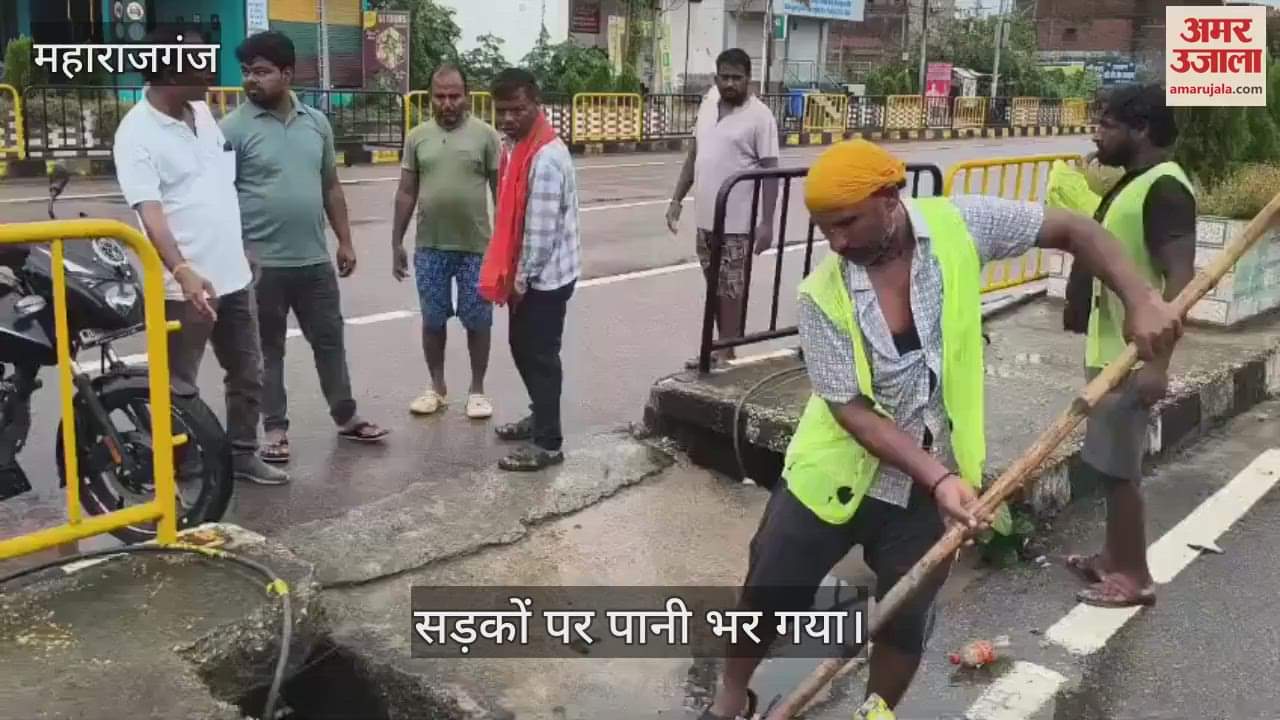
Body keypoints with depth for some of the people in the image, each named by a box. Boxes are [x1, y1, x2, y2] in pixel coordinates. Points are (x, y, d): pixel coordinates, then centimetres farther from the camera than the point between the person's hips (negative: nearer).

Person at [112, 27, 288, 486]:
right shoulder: (136, 134, -16)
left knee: (247, 375, 16)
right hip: (184, 287, -8)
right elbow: (149, 210, -26)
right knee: (178, 388, 2)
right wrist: (182, 270, -40)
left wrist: (243, 251, 22)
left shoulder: (202, 111, 8)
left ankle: (242, 455, 31)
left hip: (233, 275, 8)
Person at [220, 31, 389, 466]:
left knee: (330, 340, 13)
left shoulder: (316, 123, 7)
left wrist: (345, 240, 10)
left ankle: (345, 417, 27)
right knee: (268, 349, 7)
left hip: (315, 260, 4)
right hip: (263, 263, -4)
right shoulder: (234, 128, -7)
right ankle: (275, 429, 19)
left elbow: (331, 187, 13)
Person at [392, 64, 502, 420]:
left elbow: (500, 191, 0)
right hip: (429, 247, 2)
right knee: (433, 320, 11)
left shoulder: (486, 135, -2)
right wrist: (396, 243, 5)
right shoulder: (417, 136, 4)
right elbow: (406, 193, 7)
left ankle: (477, 389, 20)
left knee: (477, 320, 6)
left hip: (476, 246, -2)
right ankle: (437, 387, 26)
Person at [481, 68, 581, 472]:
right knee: (522, 347, 20)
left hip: (545, 276, -9)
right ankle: (540, 416, 37)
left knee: (540, 356, -1)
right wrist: (512, 274, 13)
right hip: (527, 274, 9)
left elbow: (541, 228, -24)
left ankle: (548, 443, 9)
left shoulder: (546, 157, -23)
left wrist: (522, 279, -17)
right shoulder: (516, 145, 8)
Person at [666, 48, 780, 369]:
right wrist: (677, 200, 12)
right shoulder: (708, 105, 8)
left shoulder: (760, 116, -12)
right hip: (706, 219, 7)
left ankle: (726, 355, 8)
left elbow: (770, 171, -13)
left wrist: (766, 222, -18)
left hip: (737, 222, -7)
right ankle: (721, 348, 28)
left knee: (731, 290, -1)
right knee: (716, 288, 16)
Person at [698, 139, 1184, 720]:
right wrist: (940, 478, -26)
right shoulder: (823, 295, -18)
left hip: (930, 482, 1)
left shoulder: (959, 225, -14)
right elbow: (851, 409, -19)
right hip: (837, 472, -1)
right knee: (768, 594, 9)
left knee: (907, 620, 11)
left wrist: (1140, 301, -20)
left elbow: (1072, 230, -6)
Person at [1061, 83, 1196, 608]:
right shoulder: (1132, 183, 13)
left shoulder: (1164, 188, -18)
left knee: (1116, 466, -3)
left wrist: (1157, 362, -31)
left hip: (1132, 354, -10)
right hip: (1110, 348, 10)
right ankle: (1115, 557, 29)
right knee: (1111, 462, 17)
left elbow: (1180, 279, -25)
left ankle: (1134, 576, 10)